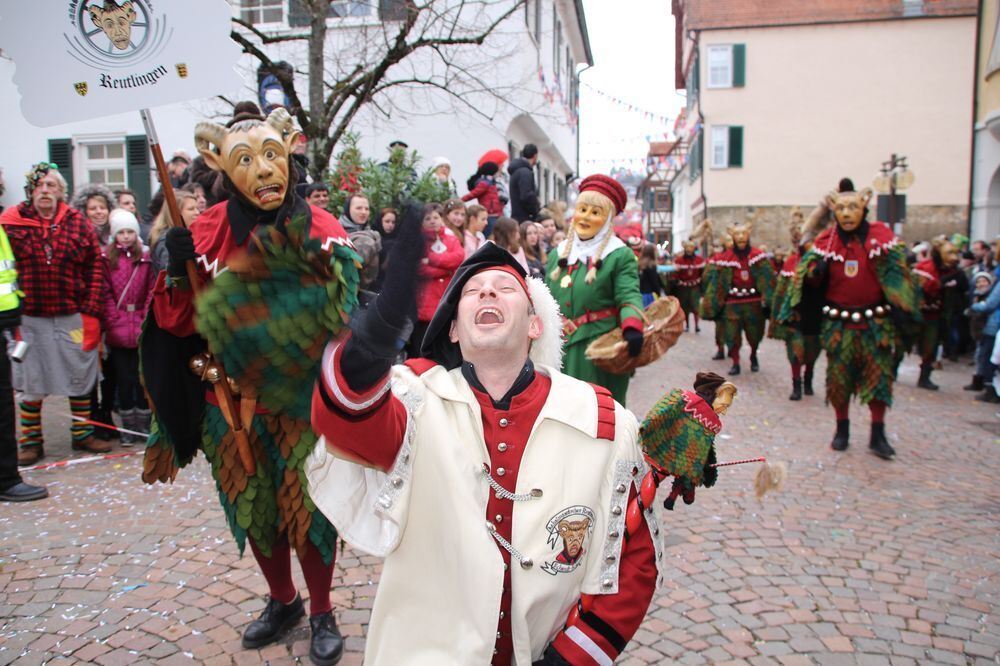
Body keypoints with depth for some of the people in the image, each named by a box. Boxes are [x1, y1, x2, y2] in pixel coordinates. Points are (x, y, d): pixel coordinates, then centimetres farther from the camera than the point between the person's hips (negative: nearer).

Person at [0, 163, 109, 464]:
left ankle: (82, 434, 26)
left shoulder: (78, 222, 1)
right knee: (31, 382, 8)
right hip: (30, 319, -1)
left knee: (80, 377, 11)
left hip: (73, 316, 1)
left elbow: (95, 267, 2)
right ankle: (30, 442, 22)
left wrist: (91, 312, -3)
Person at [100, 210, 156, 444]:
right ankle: (127, 426, 16)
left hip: (143, 328, 0)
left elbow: (153, 290, 1)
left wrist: (146, 320, -7)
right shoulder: (107, 258, 2)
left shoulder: (146, 256, 4)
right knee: (123, 378, 6)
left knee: (143, 377, 5)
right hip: (117, 332, 0)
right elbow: (105, 293, 0)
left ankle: (144, 423, 17)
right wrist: (115, 320, -8)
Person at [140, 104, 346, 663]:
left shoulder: (322, 231, -9)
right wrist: (181, 270, -16)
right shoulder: (209, 232, -1)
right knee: (252, 509, 18)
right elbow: (180, 320, 0)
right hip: (231, 401, 4)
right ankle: (282, 601, 43)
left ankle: (322, 613, 31)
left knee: (308, 508, 5)